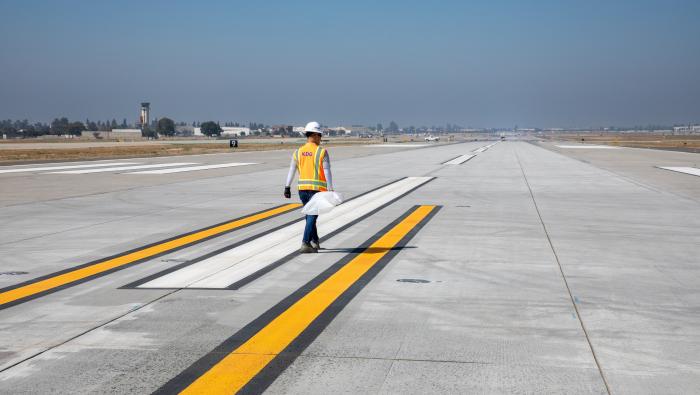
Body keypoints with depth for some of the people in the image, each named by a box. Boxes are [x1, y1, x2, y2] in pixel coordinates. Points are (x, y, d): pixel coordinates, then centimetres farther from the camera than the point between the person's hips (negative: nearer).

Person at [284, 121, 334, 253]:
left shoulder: (298, 152, 7)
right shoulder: (322, 152, -5)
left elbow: (291, 171, 7)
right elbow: (327, 172, -9)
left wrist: (287, 187, 11)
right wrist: (330, 190, -10)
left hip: (302, 188, 4)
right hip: (317, 188, -4)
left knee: (309, 215, 18)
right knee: (312, 216, -4)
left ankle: (315, 242, 26)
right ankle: (305, 244, -12)